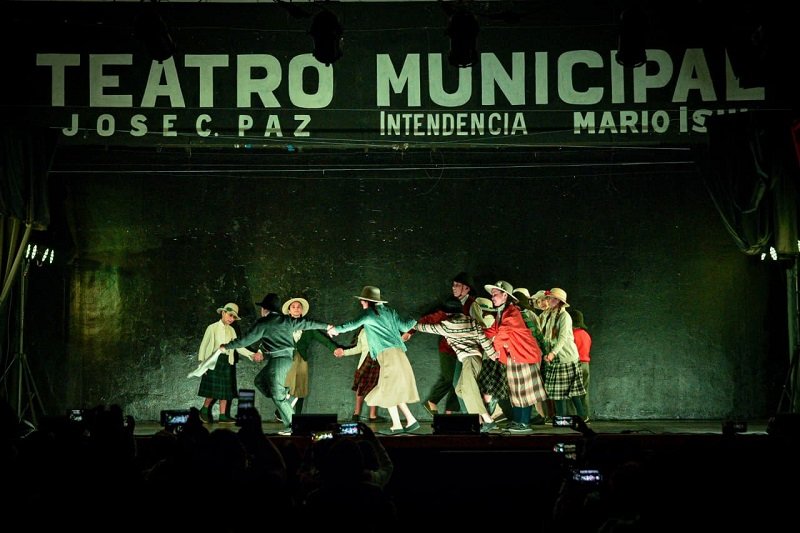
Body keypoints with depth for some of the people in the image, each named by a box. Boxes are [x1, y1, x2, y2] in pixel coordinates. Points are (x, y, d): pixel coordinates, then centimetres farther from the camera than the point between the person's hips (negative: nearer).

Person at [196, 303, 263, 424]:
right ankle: (204, 411, 12)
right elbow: (204, 345, -2)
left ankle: (223, 415, 7)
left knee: (225, 390, 3)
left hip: (227, 362, 5)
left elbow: (238, 347, 3)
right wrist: (201, 362, -10)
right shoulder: (212, 327, -2)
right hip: (214, 361, -5)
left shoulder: (231, 330, 11)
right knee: (212, 390, -7)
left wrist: (252, 355, -11)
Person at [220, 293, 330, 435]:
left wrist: (226, 346, 9)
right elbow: (306, 323, 18)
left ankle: (292, 426, -3)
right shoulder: (287, 320, 10)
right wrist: (326, 326, 30)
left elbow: (246, 340, -4)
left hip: (277, 360, -8)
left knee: (278, 395, -3)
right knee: (260, 380, 21)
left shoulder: (263, 323, -7)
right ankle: (285, 401, 12)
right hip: (287, 358, 8)